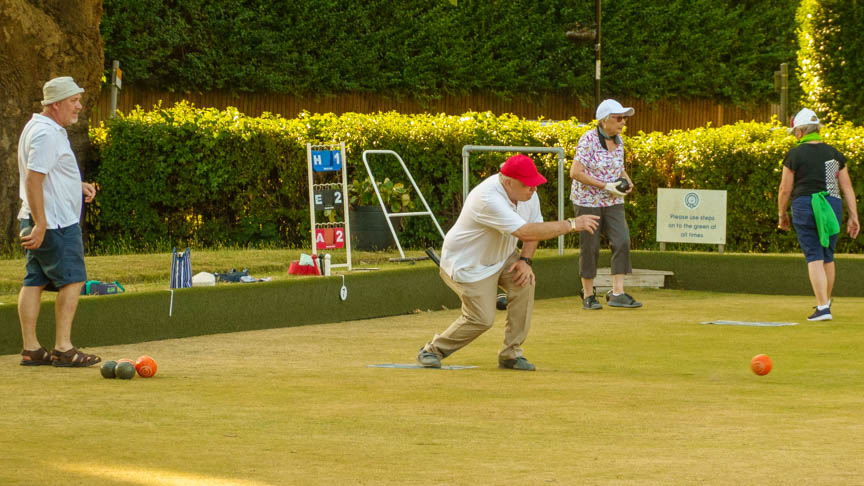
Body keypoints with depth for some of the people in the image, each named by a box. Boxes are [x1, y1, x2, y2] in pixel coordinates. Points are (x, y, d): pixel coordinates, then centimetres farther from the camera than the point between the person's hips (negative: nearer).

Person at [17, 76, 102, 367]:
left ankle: (30, 349, 9)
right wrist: (40, 225, -26)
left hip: (40, 222, 10)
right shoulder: (46, 134, -17)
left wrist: (78, 186, 14)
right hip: (55, 222, -10)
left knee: (35, 281, 8)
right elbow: (33, 180, -24)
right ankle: (63, 348, -6)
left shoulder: (43, 129, 17)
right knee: (72, 279, -6)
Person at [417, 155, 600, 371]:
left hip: (500, 256, 7)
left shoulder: (528, 192, -10)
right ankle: (432, 350, 13)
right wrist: (571, 224, -40)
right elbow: (526, 232, -43)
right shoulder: (489, 199, -36)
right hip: (467, 263, -7)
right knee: (482, 319, -12)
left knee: (524, 281, -18)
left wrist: (525, 259, -12)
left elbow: (535, 227, 5)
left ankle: (511, 354, -8)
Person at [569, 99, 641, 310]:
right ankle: (588, 295, 13)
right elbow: (575, 172, -21)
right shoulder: (589, 139, -16)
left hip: (613, 202, 6)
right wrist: (605, 186, -22)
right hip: (588, 201, -6)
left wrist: (627, 180, -1)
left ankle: (617, 293, -8)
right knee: (590, 248, 1)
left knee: (622, 241, -9)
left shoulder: (618, 141, 5)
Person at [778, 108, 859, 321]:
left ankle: (823, 308, -14)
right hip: (833, 206, 4)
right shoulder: (834, 153, 8)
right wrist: (853, 216, 8)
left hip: (805, 206, -4)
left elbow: (785, 189, -3)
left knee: (814, 257, -4)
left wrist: (782, 215, 10)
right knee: (828, 256, 18)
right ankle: (825, 302, 31)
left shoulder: (795, 154, -5)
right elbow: (847, 187, 6)